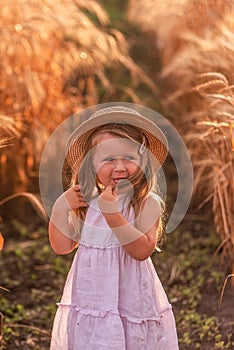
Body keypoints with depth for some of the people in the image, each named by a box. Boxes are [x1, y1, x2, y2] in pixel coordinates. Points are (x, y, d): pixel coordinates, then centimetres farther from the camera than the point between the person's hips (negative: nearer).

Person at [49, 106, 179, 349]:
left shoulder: (147, 203, -13)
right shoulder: (85, 202, 0)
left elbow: (143, 250, -24)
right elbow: (62, 246, 5)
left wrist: (112, 214, -30)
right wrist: (59, 209, -8)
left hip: (130, 299, -4)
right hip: (89, 298, 4)